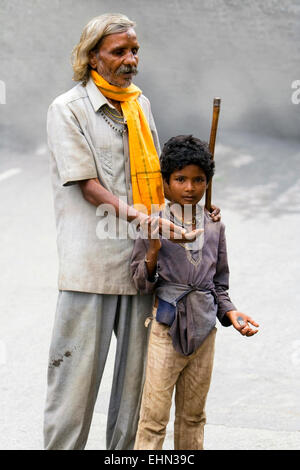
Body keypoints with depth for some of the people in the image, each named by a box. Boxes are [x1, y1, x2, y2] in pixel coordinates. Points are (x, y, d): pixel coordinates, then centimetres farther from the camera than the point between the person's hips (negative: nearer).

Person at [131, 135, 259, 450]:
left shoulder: (214, 226, 7)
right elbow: (140, 282, -5)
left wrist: (229, 312, -1)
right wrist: (153, 254, -22)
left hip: (203, 328, 5)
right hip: (166, 326, -4)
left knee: (193, 416, 15)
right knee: (154, 418, -4)